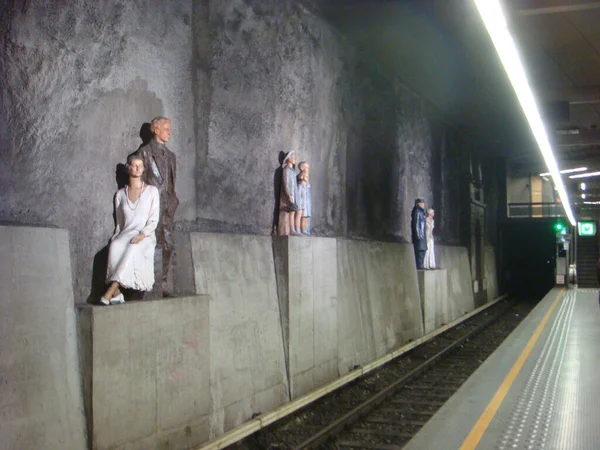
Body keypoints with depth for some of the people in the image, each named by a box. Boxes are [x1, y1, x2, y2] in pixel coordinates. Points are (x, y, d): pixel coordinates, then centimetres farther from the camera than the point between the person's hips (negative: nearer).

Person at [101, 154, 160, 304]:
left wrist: (142, 235, -14)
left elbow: (154, 220, 2)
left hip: (145, 236, -2)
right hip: (125, 234, 2)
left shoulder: (152, 191, 9)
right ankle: (117, 293, -37)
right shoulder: (120, 194, 17)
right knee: (115, 247, -34)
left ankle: (111, 290, -41)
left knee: (133, 249, -37)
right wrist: (117, 236, -1)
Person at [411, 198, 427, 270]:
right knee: (420, 250, -13)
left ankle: (419, 265, 11)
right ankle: (419, 265, -14)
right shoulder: (417, 211, -11)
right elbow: (416, 223, -18)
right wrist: (418, 234, -22)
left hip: (422, 234, 10)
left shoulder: (421, 212, 20)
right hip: (419, 234, -10)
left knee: (422, 250, 9)